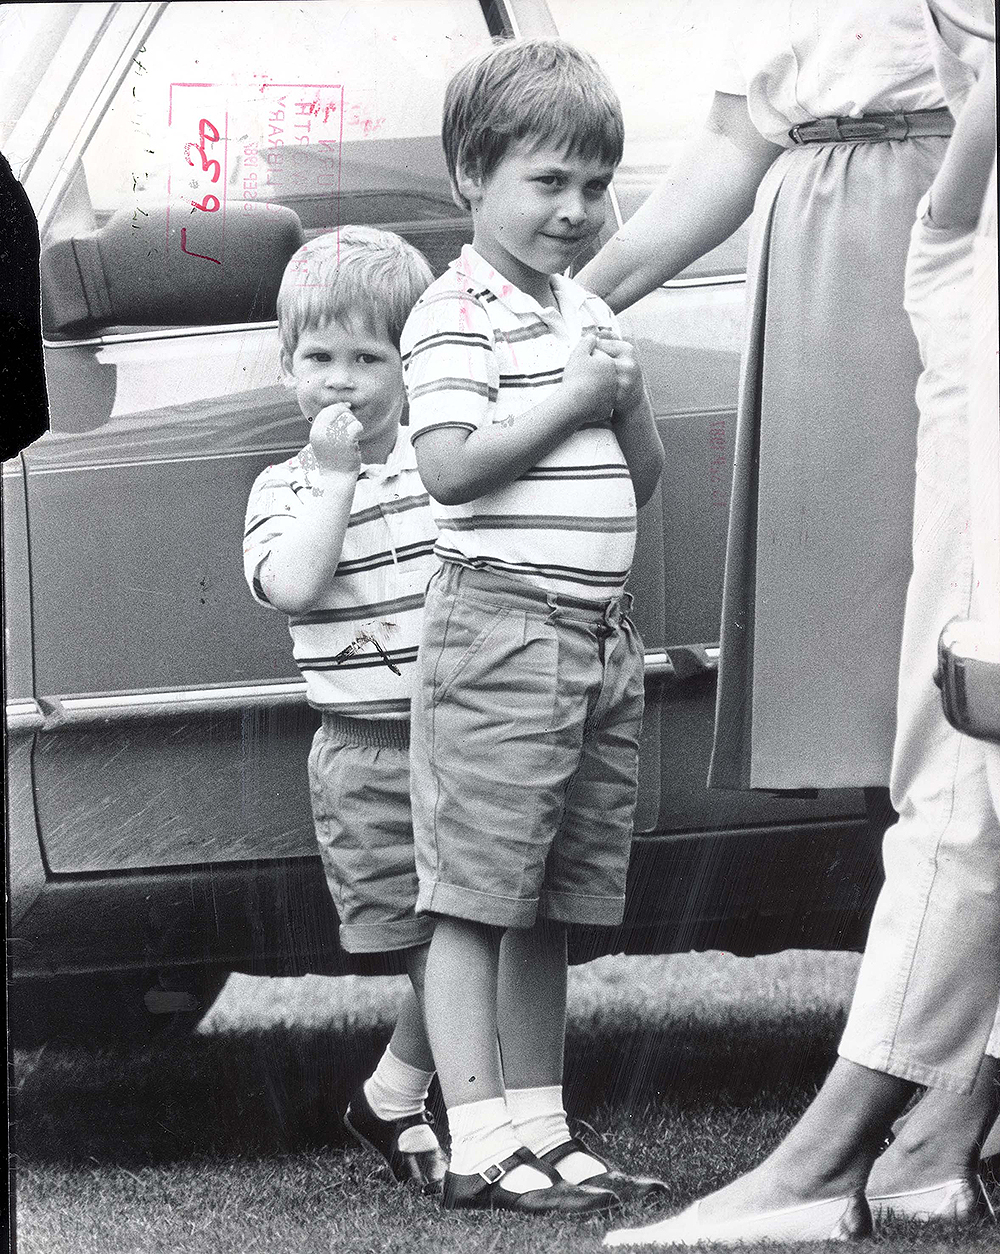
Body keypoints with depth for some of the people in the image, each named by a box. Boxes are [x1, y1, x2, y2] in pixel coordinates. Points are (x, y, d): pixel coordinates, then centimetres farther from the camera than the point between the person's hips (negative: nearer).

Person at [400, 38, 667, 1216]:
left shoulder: (588, 315, 17)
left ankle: (540, 1128, 16)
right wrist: (573, 403, -15)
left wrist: (629, 400, 1)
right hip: (502, 628, -8)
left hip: (598, 634, 8)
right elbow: (450, 467, -18)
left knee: (547, 907, 12)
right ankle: (479, 1144, -7)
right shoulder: (457, 314, -7)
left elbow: (641, 478, 20)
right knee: (474, 897, -6)